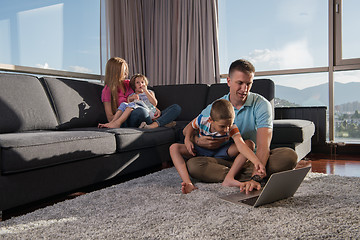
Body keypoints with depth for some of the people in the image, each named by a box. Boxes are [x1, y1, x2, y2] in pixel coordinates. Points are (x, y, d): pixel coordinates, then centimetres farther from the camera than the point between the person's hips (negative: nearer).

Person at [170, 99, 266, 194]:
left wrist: (256, 161, -58)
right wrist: (187, 140, -19)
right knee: (174, 148, -25)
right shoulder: (201, 121, -26)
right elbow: (191, 126, 0)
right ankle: (188, 184, -40)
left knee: (249, 143, -26)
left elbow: (241, 145, -43)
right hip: (202, 151, 1)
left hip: (221, 152, 0)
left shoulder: (232, 128, -28)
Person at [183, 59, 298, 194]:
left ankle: (231, 177, -32)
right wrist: (198, 141, -15)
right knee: (192, 165, -26)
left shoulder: (261, 104, -10)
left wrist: (256, 177, -40)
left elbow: (263, 145, -24)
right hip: (225, 161, 2)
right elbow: (187, 130, 9)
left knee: (289, 155, -29)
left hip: (254, 159, -1)